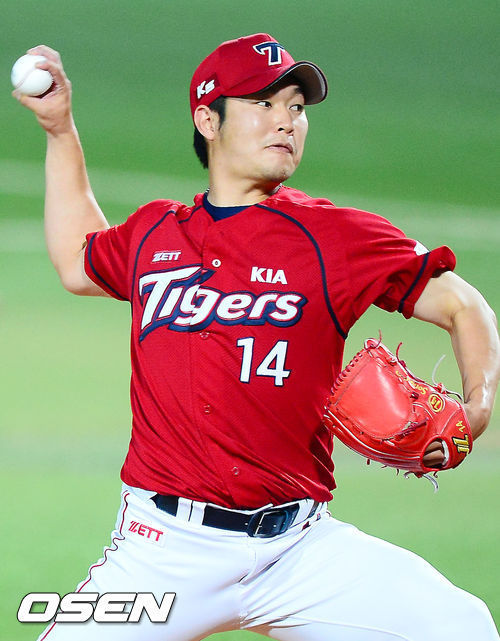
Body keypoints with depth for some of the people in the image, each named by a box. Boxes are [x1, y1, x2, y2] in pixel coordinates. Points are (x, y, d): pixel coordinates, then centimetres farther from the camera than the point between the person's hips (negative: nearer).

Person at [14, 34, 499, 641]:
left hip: (298, 545, -2)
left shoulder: (336, 236, 1)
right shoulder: (153, 232, 12)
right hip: (165, 549, 2)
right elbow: (76, 262, 34)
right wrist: (60, 129, 31)